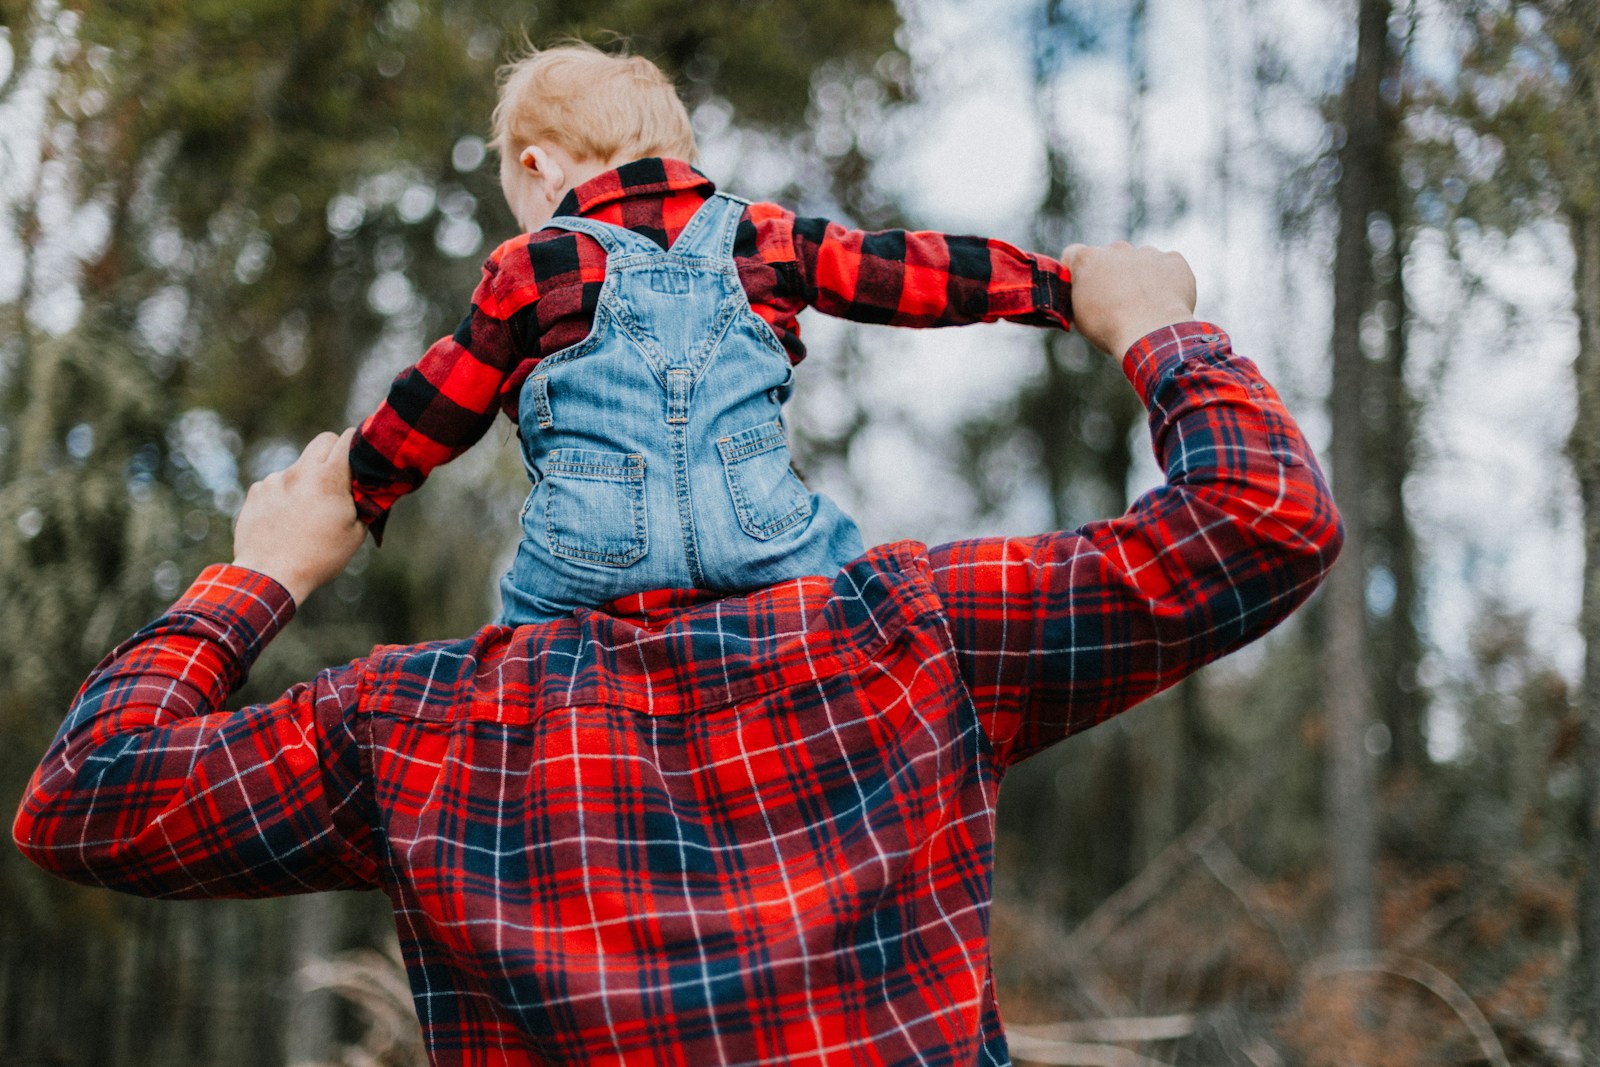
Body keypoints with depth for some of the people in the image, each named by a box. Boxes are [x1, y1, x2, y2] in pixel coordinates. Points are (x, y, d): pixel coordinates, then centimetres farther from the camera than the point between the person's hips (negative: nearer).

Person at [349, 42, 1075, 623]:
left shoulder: (527, 272, 12)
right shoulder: (763, 240, 17)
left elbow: (429, 414, 18)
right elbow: (913, 273, 21)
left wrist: (353, 498, 33)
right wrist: (1055, 286, 30)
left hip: (588, 564, -2)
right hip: (764, 544, 2)